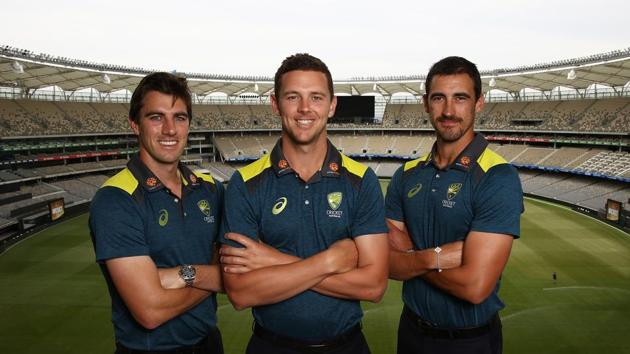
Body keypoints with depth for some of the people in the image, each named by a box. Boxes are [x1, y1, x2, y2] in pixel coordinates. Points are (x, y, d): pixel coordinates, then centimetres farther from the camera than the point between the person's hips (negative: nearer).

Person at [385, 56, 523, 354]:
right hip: (411, 329, 5)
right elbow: (387, 263, -7)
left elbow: (475, 285, -26)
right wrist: (435, 256, -25)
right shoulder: (406, 175, -2)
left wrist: (410, 257, -12)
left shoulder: (498, 178, -20)